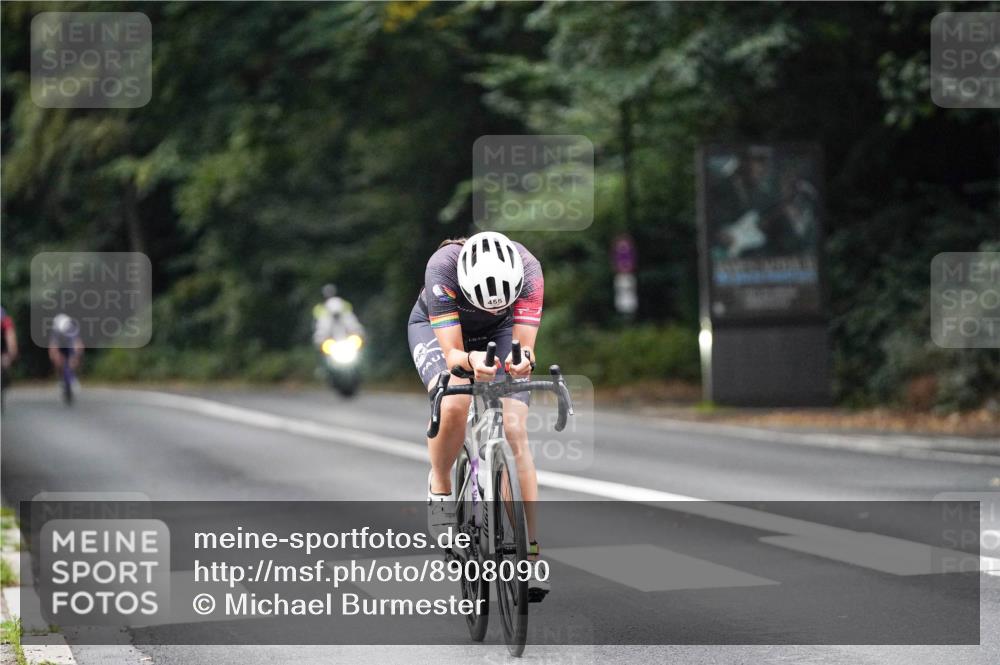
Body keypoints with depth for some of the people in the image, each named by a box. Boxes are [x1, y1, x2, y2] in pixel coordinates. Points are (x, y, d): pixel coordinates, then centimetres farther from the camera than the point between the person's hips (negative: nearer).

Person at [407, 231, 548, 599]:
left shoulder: (528, 269, -34)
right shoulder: (442, 268, -39)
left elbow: (525, 343, -33)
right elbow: (451, 352, -38)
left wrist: (521, 359, -55)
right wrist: (470, 362, -60)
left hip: (498, 333, 2)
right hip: (435, 327, -2)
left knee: (514, 431, -15)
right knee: (453, 405, -33)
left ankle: (531, 550, -14)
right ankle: (440, 486, -4)